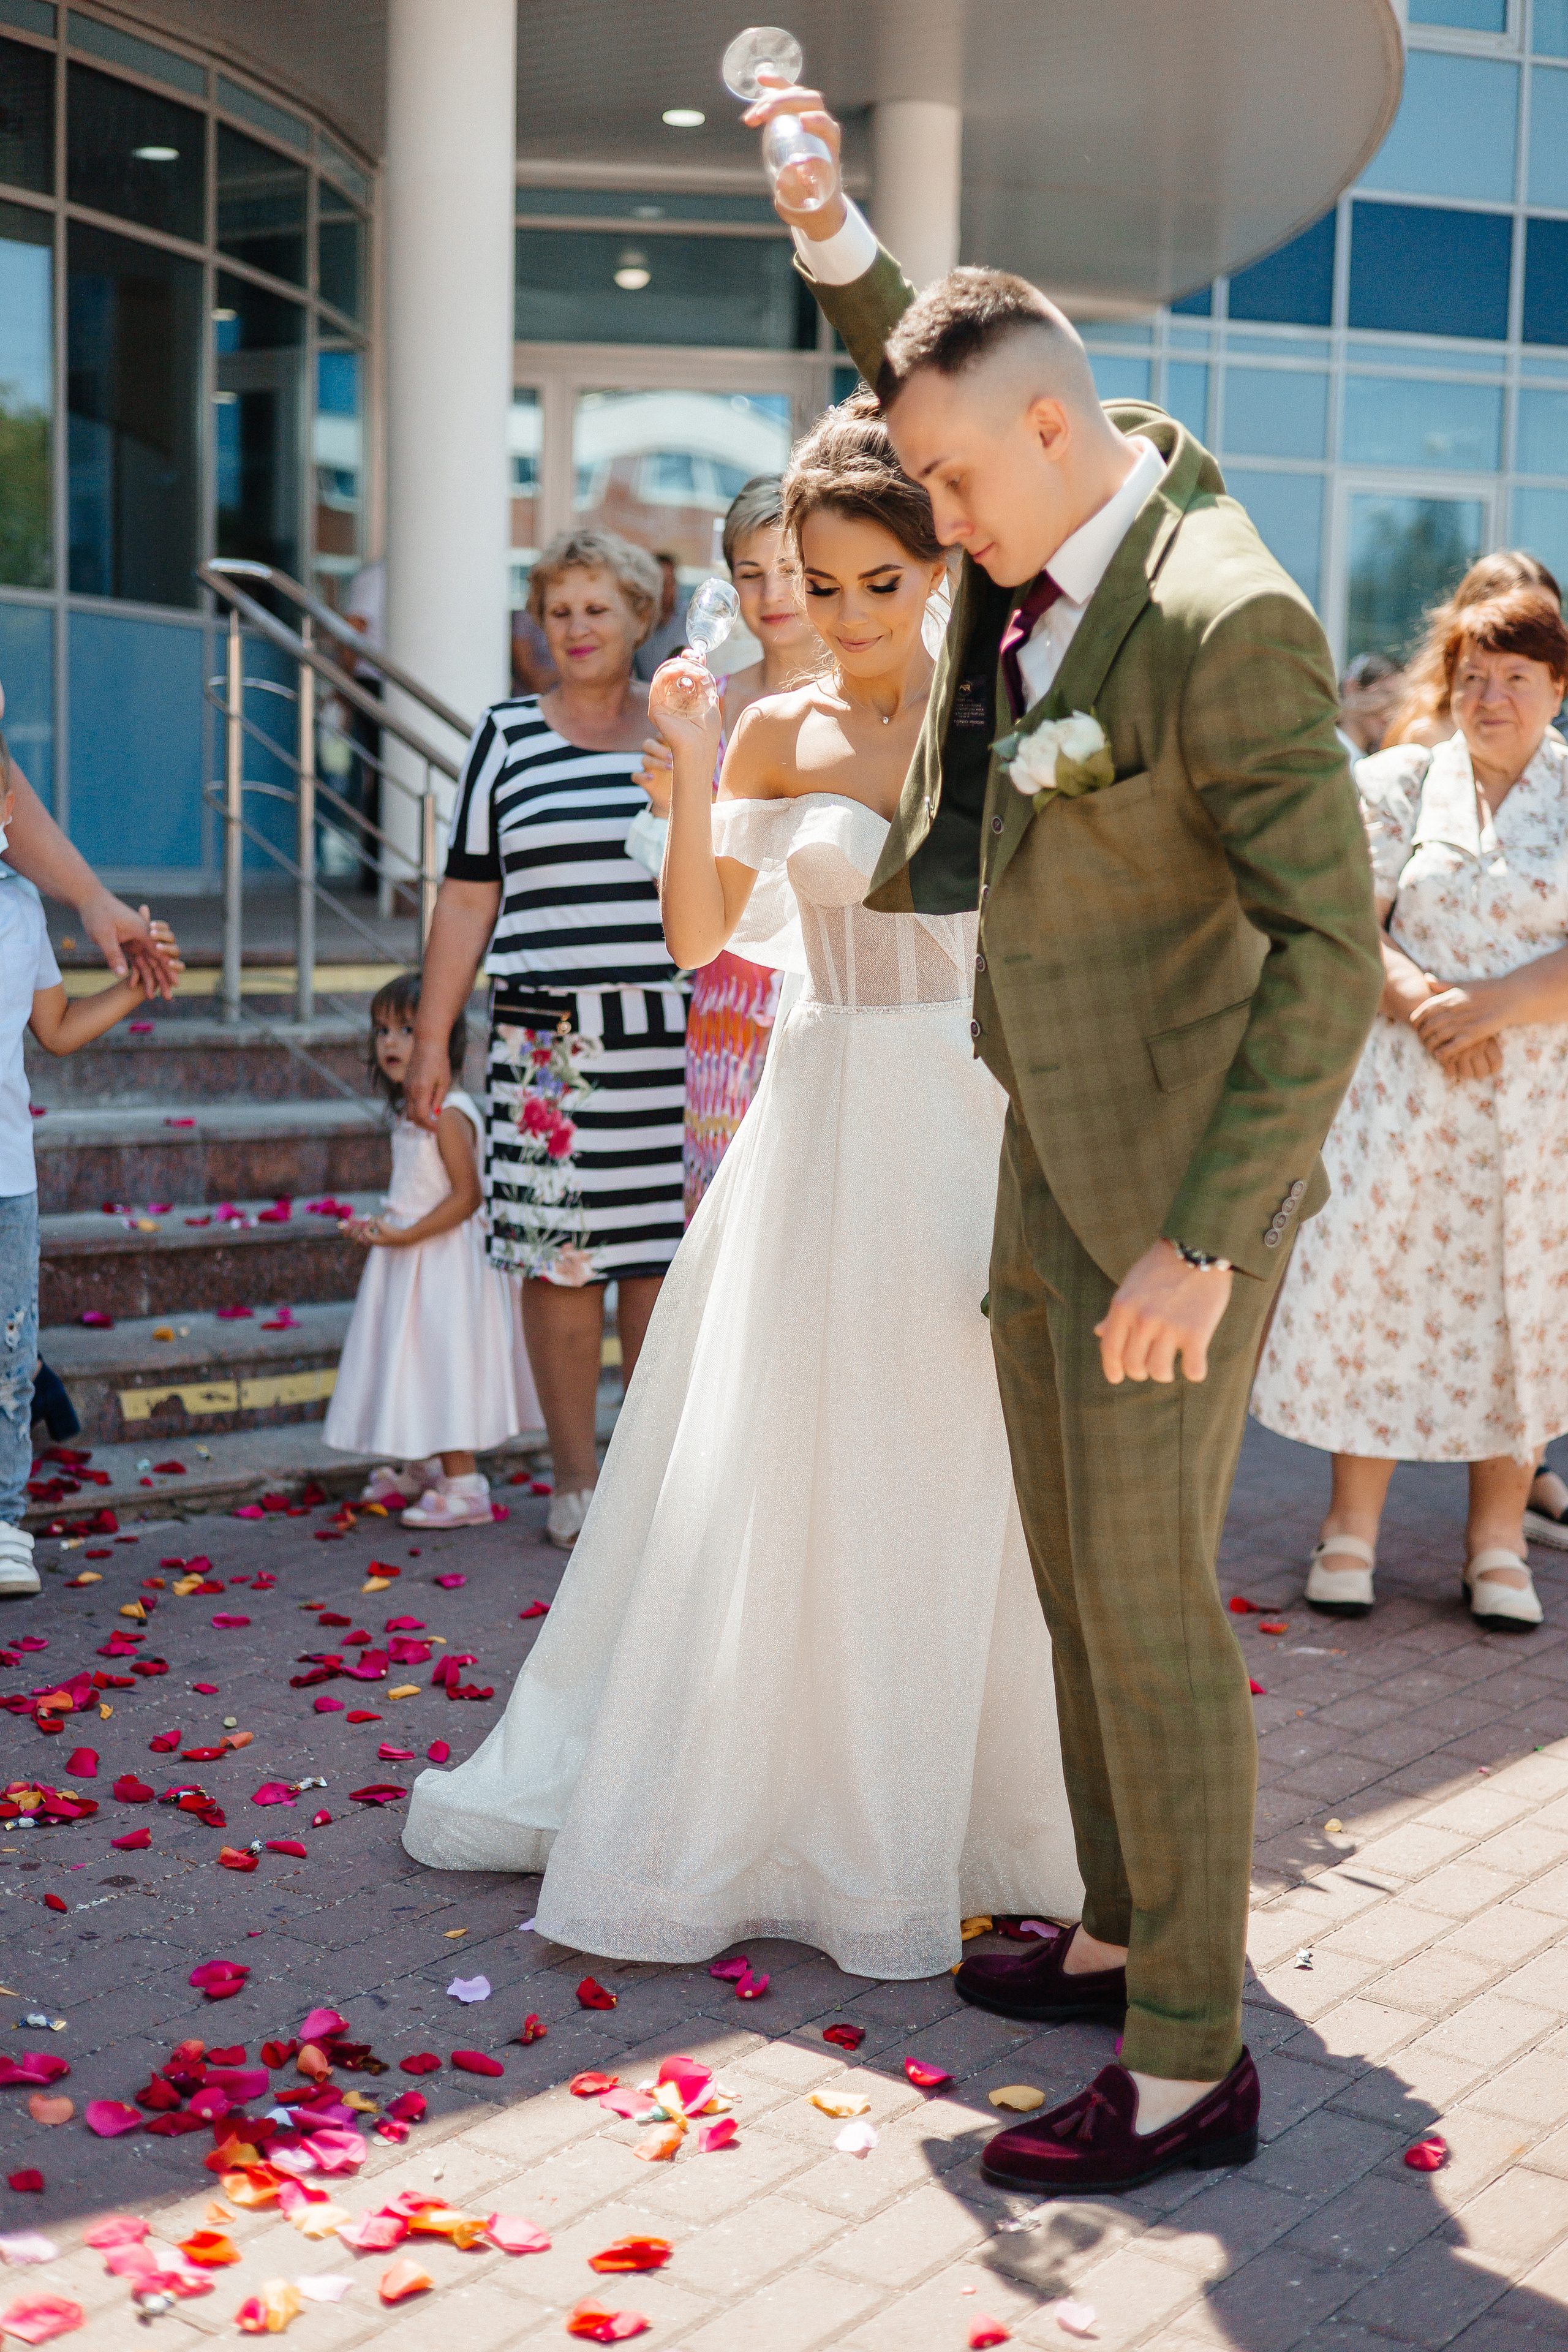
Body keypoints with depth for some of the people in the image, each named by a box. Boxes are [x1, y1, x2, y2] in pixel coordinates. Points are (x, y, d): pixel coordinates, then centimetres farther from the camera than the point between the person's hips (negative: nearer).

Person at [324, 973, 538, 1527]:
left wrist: (406, 1236, -25)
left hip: (442, 1259, -10)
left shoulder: (448, 1113, -20)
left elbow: (468, 1196, -23)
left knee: (445, 1367, -6)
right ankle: (423, 1472, 33)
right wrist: (380, 1226, 7)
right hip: (412, 1265, 10)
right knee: (416, 1368, 19)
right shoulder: (414, 1112, 10)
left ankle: (464, 1488, 0)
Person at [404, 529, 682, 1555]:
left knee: (665, 1249, 2)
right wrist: (432, 1039, 3)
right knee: (562, 1255, -2)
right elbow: (468, 900, 8)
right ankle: (578, 1480, 9)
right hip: (550, 1039, -1)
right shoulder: (509, 735, 8)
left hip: (677, 1040, 1)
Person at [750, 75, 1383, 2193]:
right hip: (1054, 1170, 9)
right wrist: (829, 218, 11)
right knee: (1078, 1581, 16)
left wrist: (1203, 1239, -23)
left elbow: (1333, 945, -22)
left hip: (1177, 1188, -9)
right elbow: (924, 368, 28)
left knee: (1148, 1599, -4)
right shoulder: (1064, 517, 5)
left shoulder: (1226, 619, -20)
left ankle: (1191, 2061, 7)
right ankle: (1122, 1933, 31)